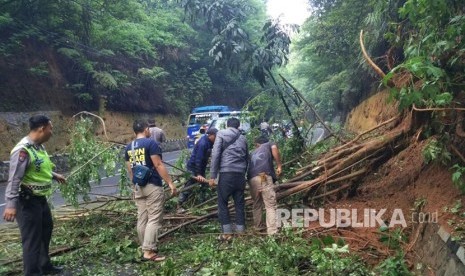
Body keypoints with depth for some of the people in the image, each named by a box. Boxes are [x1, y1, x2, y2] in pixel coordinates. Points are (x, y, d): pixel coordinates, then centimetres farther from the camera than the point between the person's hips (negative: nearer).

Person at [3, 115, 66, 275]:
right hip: (27, 201, -11)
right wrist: (11, 204, -30)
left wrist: (54, 176, 31)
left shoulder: (39, 146, 5)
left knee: (46, 229, 24)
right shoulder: (23, 150, -23)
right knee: (32, 239, -2)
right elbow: (14, 179, -26)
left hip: (40, 198, 11)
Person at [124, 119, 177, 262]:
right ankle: (149, 252, -7)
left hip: (138, 187, 7)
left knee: (142, 219, 11)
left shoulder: (128, 147, 11)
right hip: (152, 186, -7)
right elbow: (158, 165, -15)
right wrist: (170, 183, -13)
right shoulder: (150, 143, -10)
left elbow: (130, 170, 16)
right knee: (154, 219, -4)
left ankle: (146, 248, 20)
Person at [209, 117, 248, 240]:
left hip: (226, 173, -4)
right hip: (240, 174, 4)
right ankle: (241, 230, 16)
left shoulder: (221, 134, 4)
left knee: (223, 203, 5)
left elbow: (215, 155, -6)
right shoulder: (243, 138, 18)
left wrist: (212, 175, -5)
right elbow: (247, 158, 18)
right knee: (239, 203, 12)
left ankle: (227, 232, 3)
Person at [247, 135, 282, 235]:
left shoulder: (252, 153, 35)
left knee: (256, 204, 21)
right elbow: (274, 148, -1)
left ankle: (258, 227, 30)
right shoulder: (269, 144, 22)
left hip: (251, 179, 5)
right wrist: (279, 166, 2)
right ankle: (272, 231, -9)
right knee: (271, 205, -3)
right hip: (264, 177, -5)